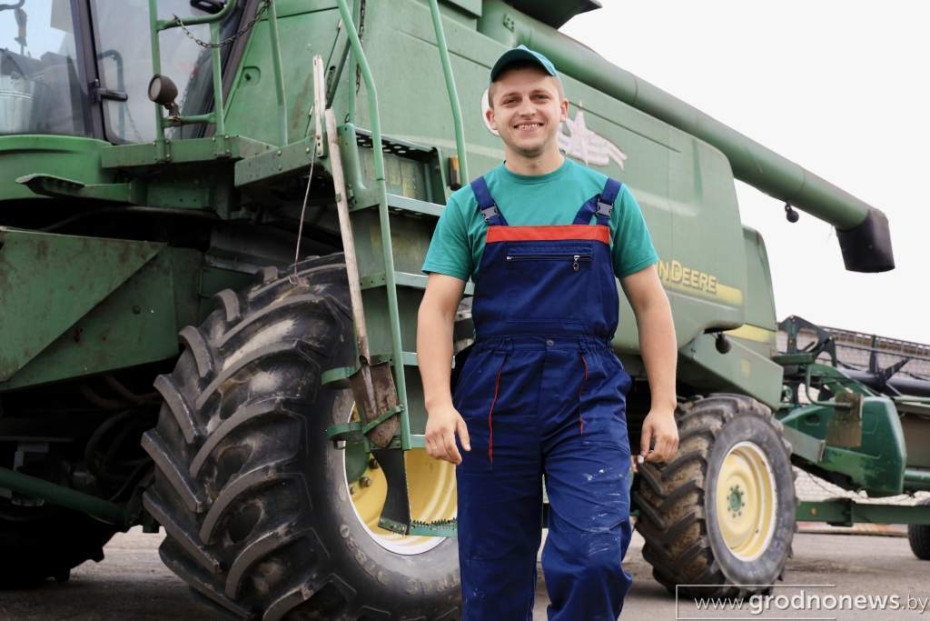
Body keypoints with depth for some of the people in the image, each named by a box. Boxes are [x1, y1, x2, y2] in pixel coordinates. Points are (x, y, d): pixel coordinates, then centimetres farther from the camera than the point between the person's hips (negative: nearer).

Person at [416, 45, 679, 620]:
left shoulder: (609, 199, 10)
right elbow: (437, 309, 2)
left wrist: (663, 405, 2)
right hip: (494, 399, 1)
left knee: (593, 562, -16)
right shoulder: (469, 206, 9)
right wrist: (439, 404, -12)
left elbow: (651, 305, 10)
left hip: (589, 397, 0)